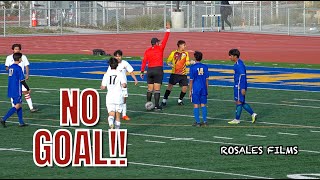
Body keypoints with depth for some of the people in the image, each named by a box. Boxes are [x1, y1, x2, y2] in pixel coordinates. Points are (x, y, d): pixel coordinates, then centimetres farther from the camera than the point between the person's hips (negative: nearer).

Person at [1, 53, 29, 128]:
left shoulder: (10, 67, 9)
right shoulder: (18, 68, -15)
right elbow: (22, 80, -15)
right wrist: (28, 89, -5)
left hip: (11, 90, 8)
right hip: (16, 91, -8)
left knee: (19, 105, 14)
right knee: (17, 106, -4)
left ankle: (21, 122, 14)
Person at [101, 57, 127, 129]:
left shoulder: (107, 74, 2)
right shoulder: (120, 74, -2)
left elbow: (103, 87, 0)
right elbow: (124, 85, -14)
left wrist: (101, 86, 22)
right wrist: (124, 85, 10)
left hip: (110, 97, 0)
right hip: (119, 97, 0)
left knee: (111, 114, -5)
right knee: (117, 115, 13)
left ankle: (111, 123, -36)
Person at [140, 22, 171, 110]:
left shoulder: (147, 51, 4)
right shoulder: (160, 48, -4)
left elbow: (144, 61, 0)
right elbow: (165, 39, -2)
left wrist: (142, 71, 1)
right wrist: (168, 30, 4)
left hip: (150, 70, 4)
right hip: (158, 70, -4)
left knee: (150, 89, 12)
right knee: (157, 89, -5)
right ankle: (156, 105, -8)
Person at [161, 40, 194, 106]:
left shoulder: (186, 53, 7)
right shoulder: (174, 53, 1)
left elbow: (187, 63, 1)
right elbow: (168, 61, 8)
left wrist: (190, 62, -20)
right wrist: (171, 65, -11)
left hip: (183, 74, 2)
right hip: (175, 73, -2)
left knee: (185, 87, -5)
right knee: (170, 86, -8)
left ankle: (180, 100, 17)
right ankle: (164, 100, 3)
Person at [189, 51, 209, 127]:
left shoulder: (192, 67, -8)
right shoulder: (205, 67, 2)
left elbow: (191, 80, -7)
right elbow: (207, 79, 5)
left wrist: (190, 91, 0)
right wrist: (206, 89, 15)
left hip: (195, 89, -3)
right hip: (203, 89, 3)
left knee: (196, 105, 2)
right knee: (203, 105, 10)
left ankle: (197, 122, 2)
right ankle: (205, 121, 10)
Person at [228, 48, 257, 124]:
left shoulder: (239, 64, -17)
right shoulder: (237, 63, 14)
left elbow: (243, 76, -21)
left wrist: (243, 88, -23)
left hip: (240, 86, -10)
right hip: (237, 86, 10)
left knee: (239, 102, -2)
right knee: (241, 102, 13)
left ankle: (237, 119, 4)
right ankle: (253, 114, 15)